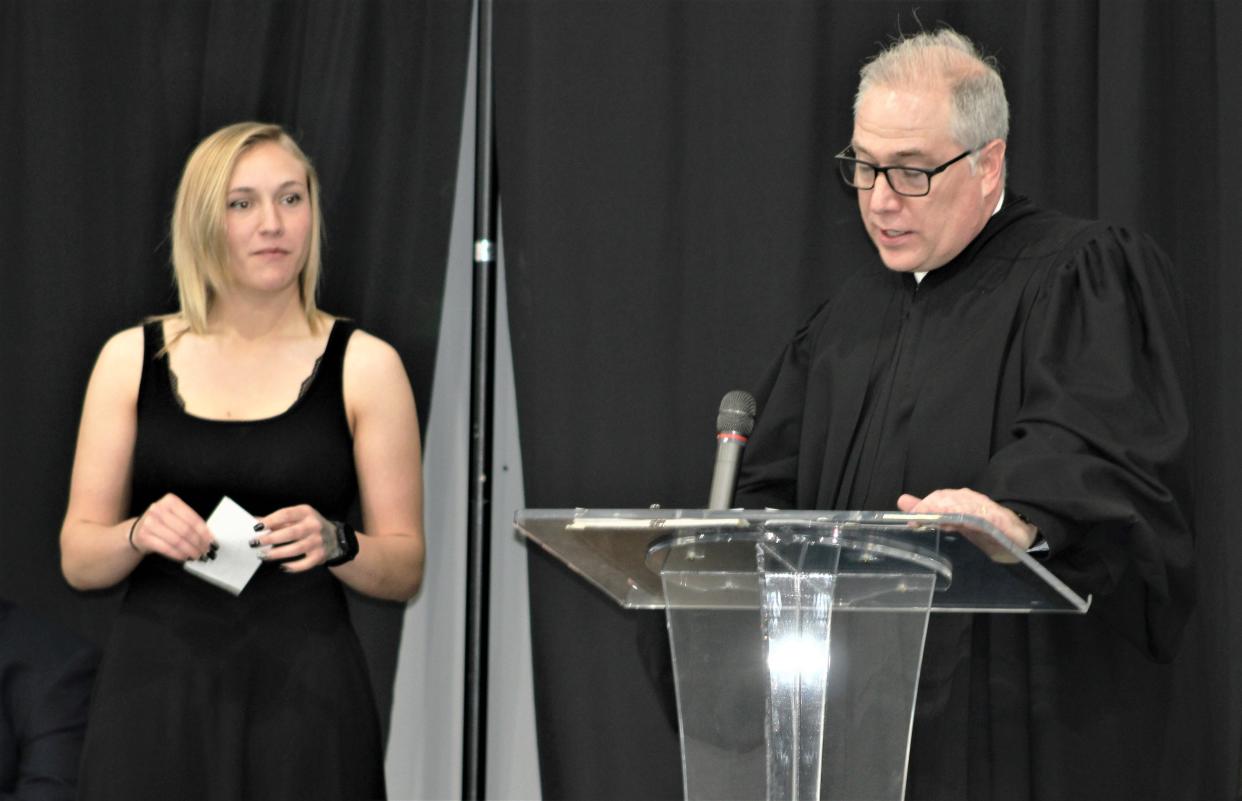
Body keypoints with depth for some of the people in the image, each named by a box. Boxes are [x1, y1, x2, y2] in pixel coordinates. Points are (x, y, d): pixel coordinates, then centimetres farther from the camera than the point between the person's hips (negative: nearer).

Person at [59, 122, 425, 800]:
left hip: (302, 693, -1)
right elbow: (78, 560, 6)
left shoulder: (364, 364, 2)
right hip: (155, 687, 1)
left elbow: (404, 572, 3)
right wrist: (138, 535, -15)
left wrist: (334, 543, -17)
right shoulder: (132, 358, 5)